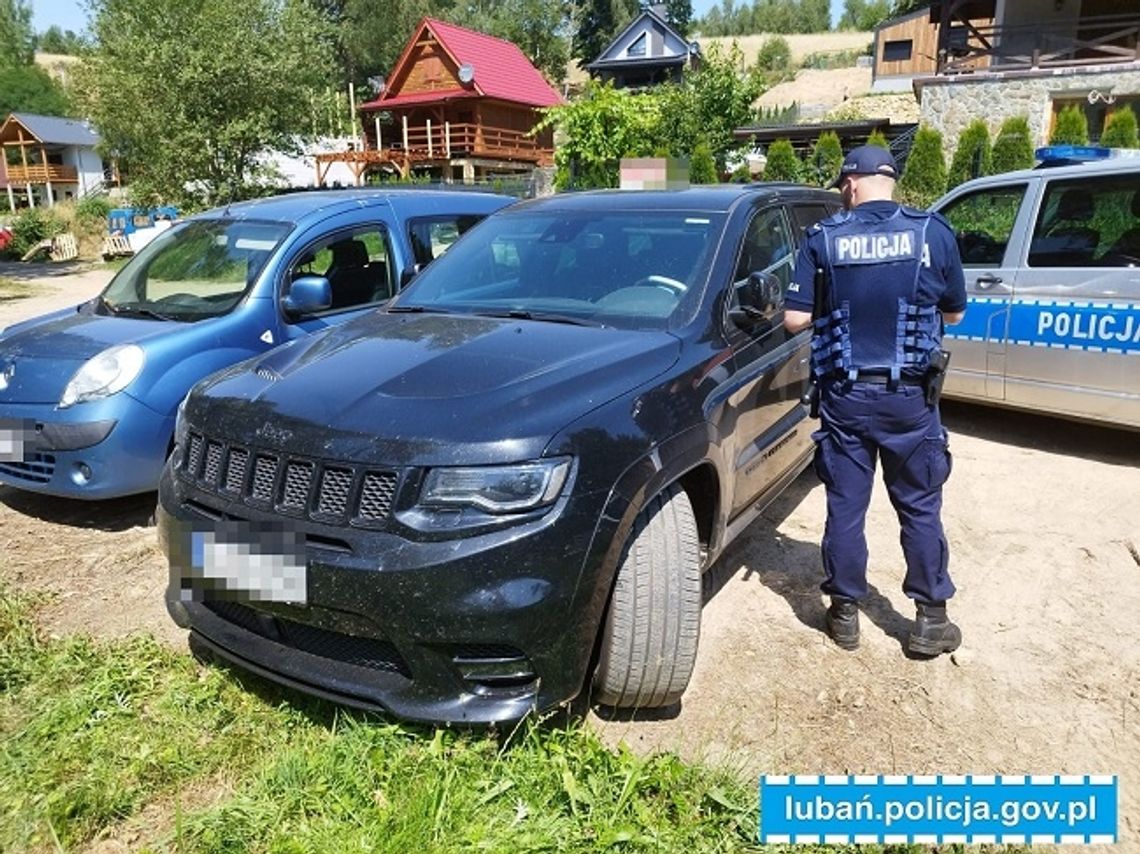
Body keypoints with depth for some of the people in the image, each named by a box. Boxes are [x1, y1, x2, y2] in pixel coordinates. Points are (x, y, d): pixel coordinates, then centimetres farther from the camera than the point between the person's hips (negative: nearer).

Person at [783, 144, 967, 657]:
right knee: (920, 508, 12)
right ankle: (930, 619, 21)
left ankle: (844, 613, 20)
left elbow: (795, 320, -6)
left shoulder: (823, 238, -4)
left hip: (845, 396, 0)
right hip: (909, 397, 0)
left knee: (845, 507, 9)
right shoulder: (933, 232, -3)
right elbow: (955, 313, 6)